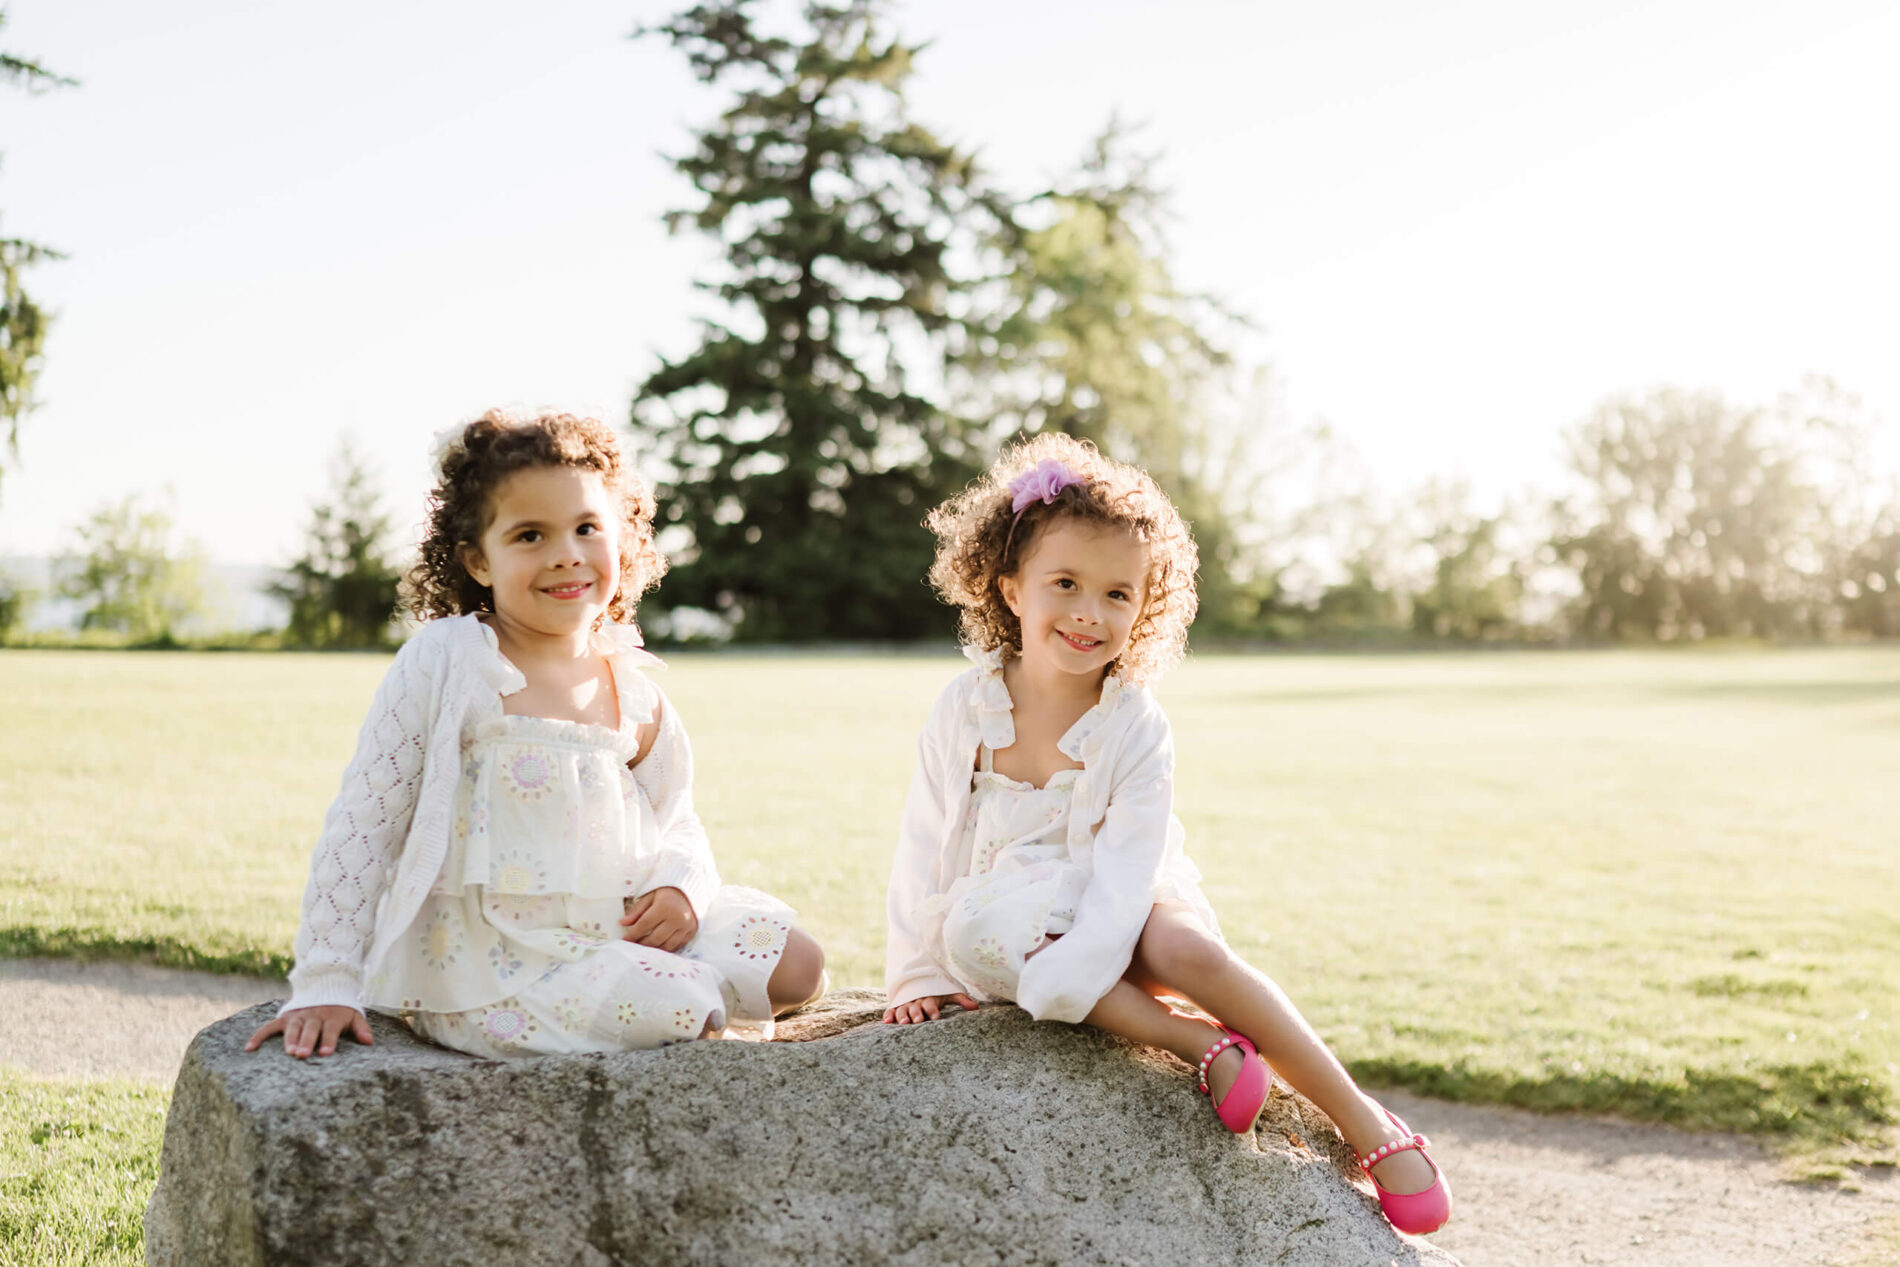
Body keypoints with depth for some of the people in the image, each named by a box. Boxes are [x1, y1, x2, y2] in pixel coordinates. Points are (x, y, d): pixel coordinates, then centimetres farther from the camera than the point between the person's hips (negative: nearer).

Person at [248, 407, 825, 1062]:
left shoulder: (631, 686, 7)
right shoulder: (444, 663, -10)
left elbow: (675, 822, 18)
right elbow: (362, 825, -8)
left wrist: (682, 885, -7)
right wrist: (327, 986, -10)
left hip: (613, 928, 6)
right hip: (480, 957, -6)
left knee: (797, 967, -5)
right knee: (666, 1008, -28)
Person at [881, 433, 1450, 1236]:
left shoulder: (1137, 729, -13)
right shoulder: (964, 712, -8)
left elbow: (1125, 874, -18)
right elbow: (926, 849, -1)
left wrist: (1065, 985, -30)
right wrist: (918, 977, -2)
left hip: (1123, 920, -1)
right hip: (1020, 916, 2)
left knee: (1187, 949, -34)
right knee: (973, 926, -34)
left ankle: (1365, 1122, -22)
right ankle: (1200, 1045, -31)